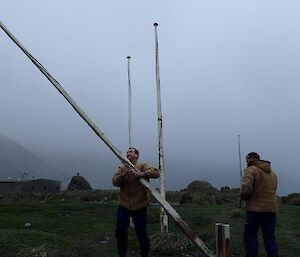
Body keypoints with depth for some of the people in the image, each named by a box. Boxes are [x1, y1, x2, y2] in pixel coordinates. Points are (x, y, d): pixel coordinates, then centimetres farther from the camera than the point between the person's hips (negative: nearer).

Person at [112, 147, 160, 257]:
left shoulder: (142, 166, -2)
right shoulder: (122, 168, 7)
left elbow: (156, 173, -17)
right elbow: (115, 182, -6)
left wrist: (141, 174, -31)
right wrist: (123, 175, -25)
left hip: (139, 206, -3)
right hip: (123, 205, 3)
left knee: (141, 233, 4)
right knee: (120, 231, 6)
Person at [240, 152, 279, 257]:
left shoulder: (251, 170, -8)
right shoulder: (272, 173, 16)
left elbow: (246, 188, -20)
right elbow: (273, 190, 18)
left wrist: (242, 197, -2)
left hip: (255, 209, -7)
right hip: (271, 210, 7)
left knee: (250, 236, 5)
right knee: (270, 237, 13)